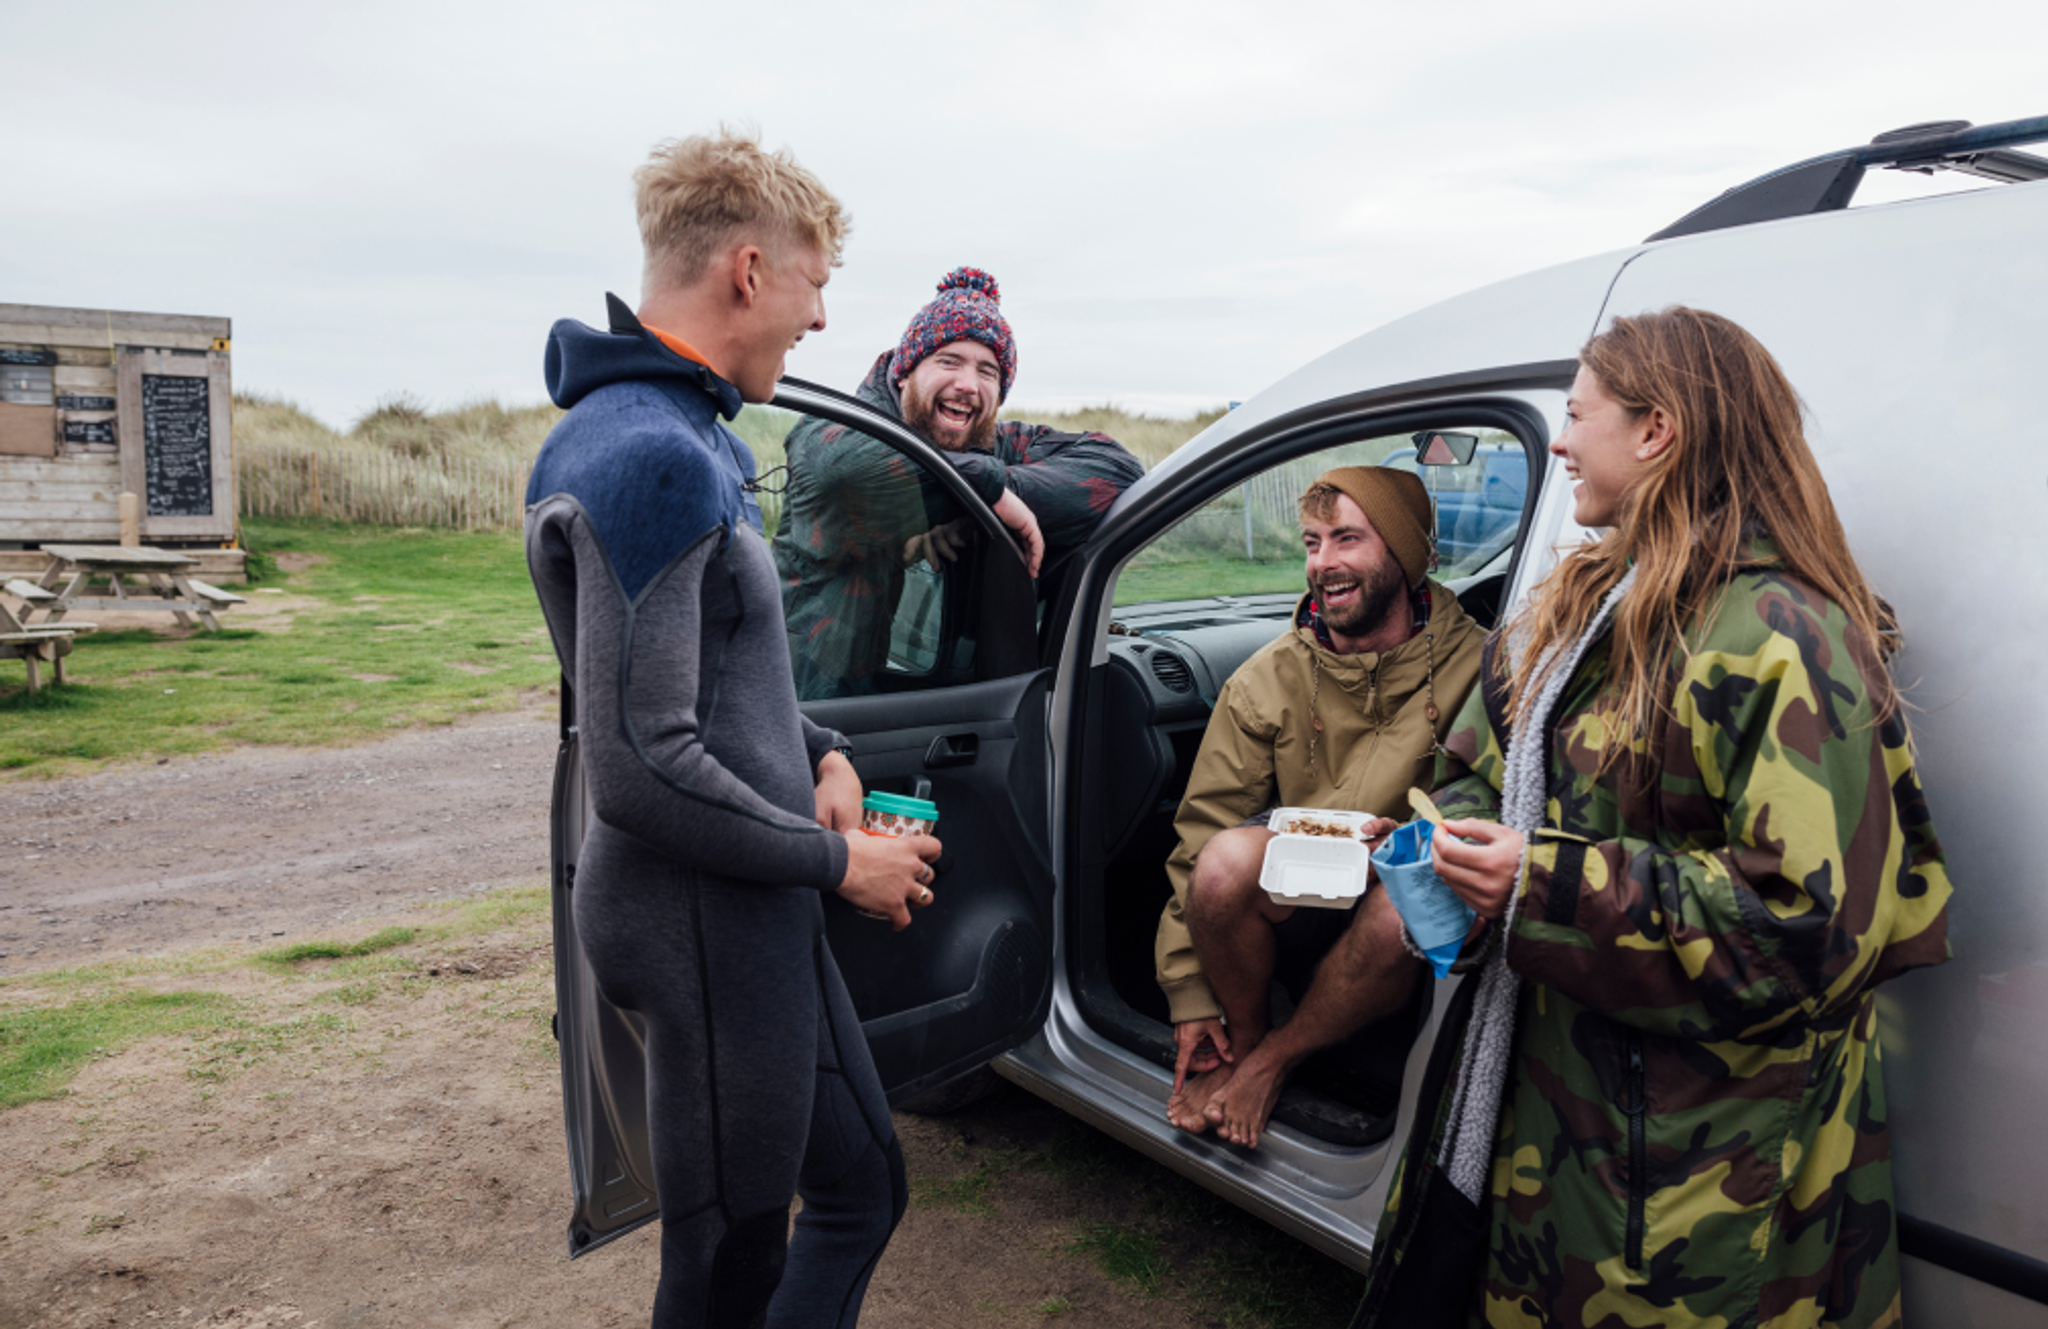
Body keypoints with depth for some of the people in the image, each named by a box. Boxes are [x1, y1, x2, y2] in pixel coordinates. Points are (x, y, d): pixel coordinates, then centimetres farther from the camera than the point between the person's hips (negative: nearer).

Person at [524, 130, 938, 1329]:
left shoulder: (693, 432, 10)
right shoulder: (650, 458, -23)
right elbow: (640, 771, -26)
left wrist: (820, 752, 5)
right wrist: (837, 860, -14)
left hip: (763, 913, 10)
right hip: (705, 926, -10)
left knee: (862, 1189, 23)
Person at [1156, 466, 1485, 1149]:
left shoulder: (1474, 668, -7)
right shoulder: (1266, 681, -2)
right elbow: (1201, 837, 0)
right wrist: (1189, 995, -2)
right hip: (1293, 909, 1)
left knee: (1403, 911, -36)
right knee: (1230, 858, -31)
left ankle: (1273, 1057, -7)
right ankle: (1244, 1036, 0)